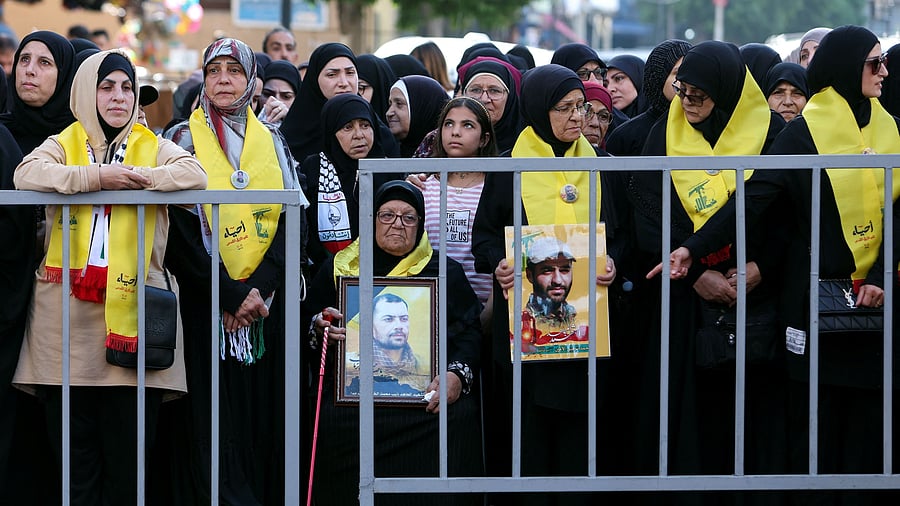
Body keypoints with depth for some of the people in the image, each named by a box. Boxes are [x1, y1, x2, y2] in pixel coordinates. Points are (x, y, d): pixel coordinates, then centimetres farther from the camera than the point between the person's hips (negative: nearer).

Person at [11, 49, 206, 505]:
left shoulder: (153, 148, 13)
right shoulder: (64, 144, 11)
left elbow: (195, 175, -6)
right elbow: (26, 174, -10)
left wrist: (135, 178, -14)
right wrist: (95, 178, -17)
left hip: (131, 310, 0)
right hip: (68, 312, 0)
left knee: (128, 458, 0)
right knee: (74, 456, 1)